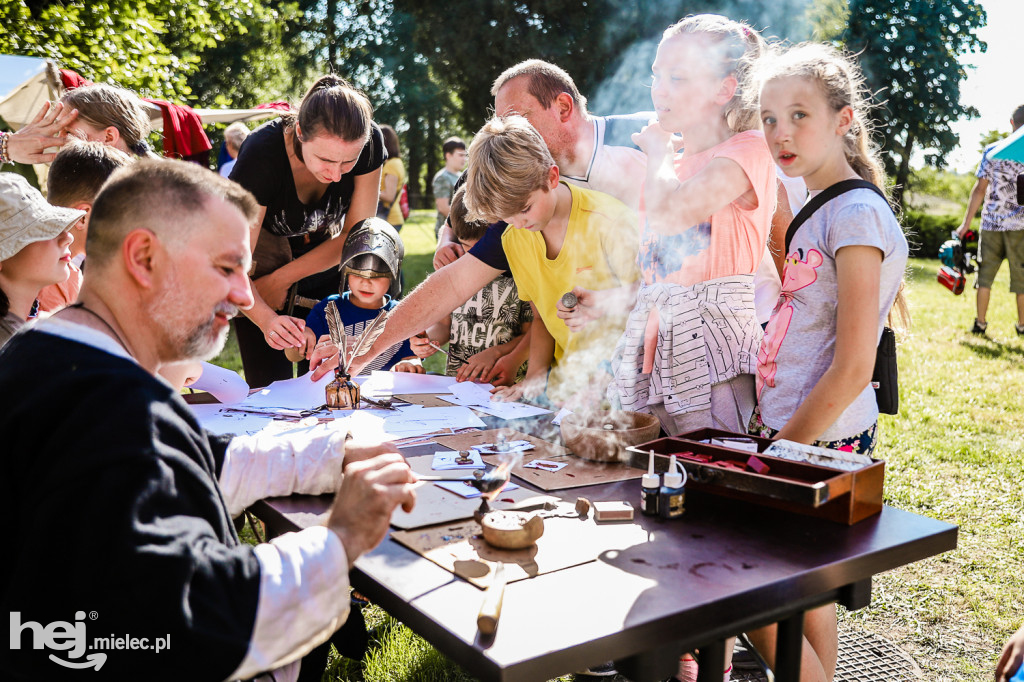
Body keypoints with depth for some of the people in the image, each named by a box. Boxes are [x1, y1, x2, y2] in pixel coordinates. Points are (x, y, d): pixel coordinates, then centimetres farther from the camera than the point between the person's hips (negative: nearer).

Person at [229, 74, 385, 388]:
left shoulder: (368, 142, -24)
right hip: (262, 262, -2)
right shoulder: (261, 154, -32)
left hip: (325, 264, 2)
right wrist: (266, 319, -49)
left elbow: (356, 235, -13)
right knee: (271, 387, -7)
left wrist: (281, 280, -14)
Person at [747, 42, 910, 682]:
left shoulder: (857, 214, -15)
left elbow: (851, 370, -19)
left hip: (823, 444, -8)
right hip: (798, 434, 8)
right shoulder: (815, 209, 12)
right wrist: (767, 429, 12)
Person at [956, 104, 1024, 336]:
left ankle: (980, 323, 11)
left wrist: (966, 223, 2)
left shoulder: (992, 150, 0)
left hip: (991, 222, 1)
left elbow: (980, 189, -2)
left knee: (985, 274, 9)